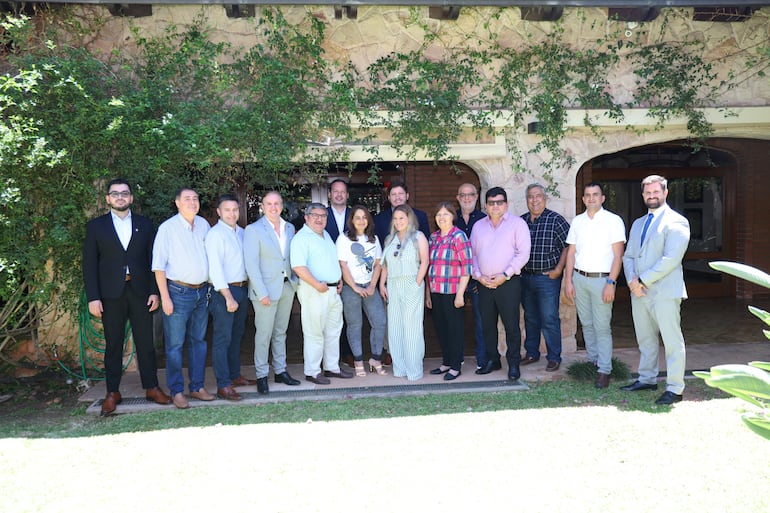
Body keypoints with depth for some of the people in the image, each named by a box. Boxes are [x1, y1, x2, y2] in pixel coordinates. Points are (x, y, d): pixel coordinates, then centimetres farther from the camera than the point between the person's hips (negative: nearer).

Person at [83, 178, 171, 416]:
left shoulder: (145, 225, 8)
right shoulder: (96, 226, 5)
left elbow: (153, 260, 7)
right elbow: (89, 264, 2)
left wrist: (155, 291, -1)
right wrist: (93, 297, -6)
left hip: (140, 292, 1)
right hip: (111, 294, -1)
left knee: (146, 342, 5)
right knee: (113, 345, 6)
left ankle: (151, 387, 15)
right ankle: (112, 393, 16)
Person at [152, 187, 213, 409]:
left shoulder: (203, 224, 7)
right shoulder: (167, 228, -8)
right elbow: (158, 265, -9)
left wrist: (209, 286, 10)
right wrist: (165, 297, -13)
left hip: (202, 291, 5)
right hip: (178, 292, -5)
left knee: (198, 341, 13)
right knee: (175, 344, 1)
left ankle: (198, 386, 25)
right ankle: (177, 391, 12)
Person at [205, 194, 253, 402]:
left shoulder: (242, 232, 11)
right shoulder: (215, 234, -10)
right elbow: (215, 268, -16)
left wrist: (245, 290, 6)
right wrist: (228, 297, -19)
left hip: (242, 289, 8)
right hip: (224, 292, -8)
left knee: (236, 336, 17)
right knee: (222, 339, -4)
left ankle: (235, 375, 29)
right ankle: (223, 385, 0)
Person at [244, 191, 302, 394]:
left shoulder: (289, 228, 9)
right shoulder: (253, 230, -8)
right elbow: (251, 265, -12)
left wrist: (295, 280, 5)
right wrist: (262, 293, -17)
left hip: (287, 286, 5)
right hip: (266, 289, -5)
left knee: (281, 332, 15)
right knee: (263, 334, 0)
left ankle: (280, 371, 25)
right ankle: (261, 375, 12)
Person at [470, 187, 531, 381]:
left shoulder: (517, 223, 0)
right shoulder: (478, 226, 13)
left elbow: (523, 253, -7)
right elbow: (472, 254, 13)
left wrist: (505, 275, -13)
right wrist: (478, 276, -2)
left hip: (508, 283, -4)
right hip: (484, 283, 4)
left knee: (511, 325, -2)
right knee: (487, 325, 10)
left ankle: (514, 364, 9)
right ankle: (492, 360, 23)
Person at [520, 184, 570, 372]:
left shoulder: (556, 220, -6)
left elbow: (567, 246, -7)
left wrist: (558, 269, -12)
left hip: (547, 278, -5)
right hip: (525, 277, 5)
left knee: (550, 319, -2)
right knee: (530, 318, 15)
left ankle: (554, 358, 10)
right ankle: (531, 353, 27)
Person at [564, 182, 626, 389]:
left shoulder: (613, 221, -3)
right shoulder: (577, 221, 10)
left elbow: (618, 255, -6)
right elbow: (571, 253, 10)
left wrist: (610, 283, -14)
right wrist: (568, 280, 3)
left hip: (601, 279, -4)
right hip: (579, 278, 4)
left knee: (602, 327, -4)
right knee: (586, 324, 11)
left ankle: (604, 371, 2)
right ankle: (593, 361, 24)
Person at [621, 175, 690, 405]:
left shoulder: (676, 222, -6)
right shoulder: (637, 224, 19)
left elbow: (671, 259, -16)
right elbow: (628, 256, 15)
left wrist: (643, 280, -15)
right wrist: (632, 280, -3)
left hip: (665, 291, -7)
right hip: (639, 292, 7)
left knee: (672, 341, -2)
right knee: (645, 339, 15)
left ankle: (674, 389, 5)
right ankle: (647, 379, 28)